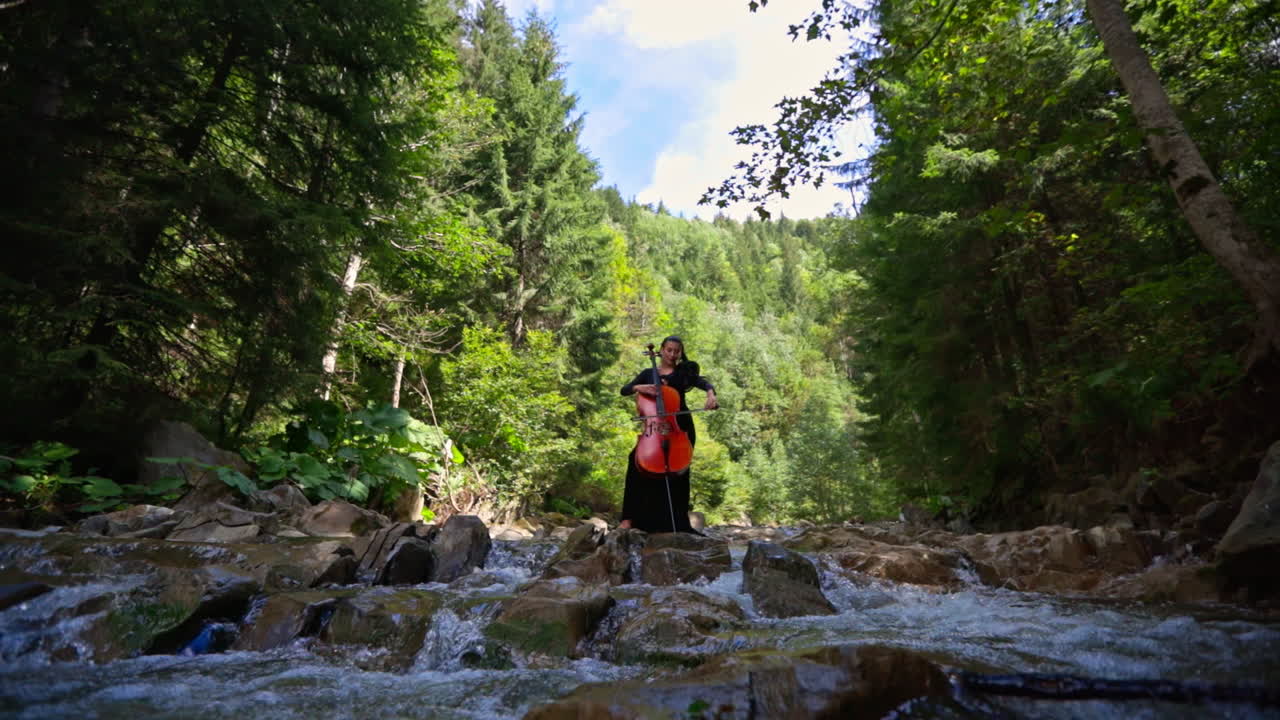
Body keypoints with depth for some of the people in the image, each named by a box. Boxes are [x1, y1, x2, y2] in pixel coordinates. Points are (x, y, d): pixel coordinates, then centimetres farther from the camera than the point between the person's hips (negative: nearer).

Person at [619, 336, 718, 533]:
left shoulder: (685, 372, 8)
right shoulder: (648, 373, 12)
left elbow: (704, 382, -10)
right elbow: (624, 390, 4)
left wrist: (710, 394, -33)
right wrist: (638, 387, -18)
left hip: (681, 427, 0)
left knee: (679, 471, -3)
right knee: (636, 459, -21)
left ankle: (678, 522, 15)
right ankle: (630, 517, -16)